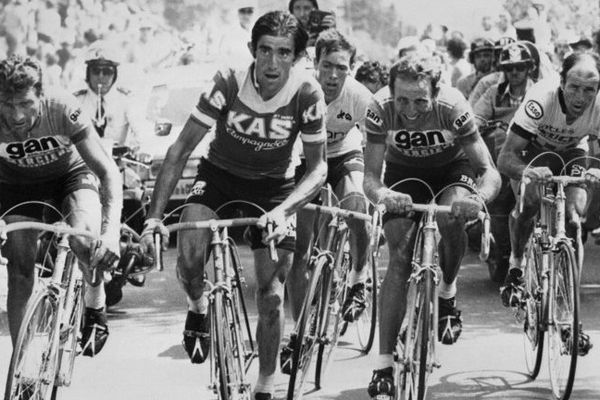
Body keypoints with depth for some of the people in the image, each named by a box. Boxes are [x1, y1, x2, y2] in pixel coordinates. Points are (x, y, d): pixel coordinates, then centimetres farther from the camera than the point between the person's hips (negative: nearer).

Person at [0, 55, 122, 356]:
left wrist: (111, 231, -48)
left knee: (85, 237, -29)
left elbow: (108, 171, -35)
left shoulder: (62, 108, -35)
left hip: (70, 173, -2)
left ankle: (95, 311, 0)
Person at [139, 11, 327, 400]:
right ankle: (199, 307, 7)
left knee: (271, 295, -3)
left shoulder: (306, 92, -24)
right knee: (189, 253, -28)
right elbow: (181, 149, -21)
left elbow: (318, 168, -16)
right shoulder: (229, 83, -25)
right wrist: (155, 215, -28)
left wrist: (283, 210, -35)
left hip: (274, 186, 1)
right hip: (220, 175, 0)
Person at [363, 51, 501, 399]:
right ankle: (384, 365, -15)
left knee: (451, 219, -33)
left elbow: (490, 172, -30)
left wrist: (479, 198, -53)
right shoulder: (380, 109, -31)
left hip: (451, 167, -1)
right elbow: (370, 176, -29)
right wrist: (383, 195, -53)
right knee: (400, 259, -16)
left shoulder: (453, 107, -33)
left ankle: (448, 292, 0)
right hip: (404, 172, 1)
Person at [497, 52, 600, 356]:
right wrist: (527, 171, -62)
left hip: (570, 153, 2)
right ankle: (516, 266, 1)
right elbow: (505, 158, -41)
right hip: (532, 150, -2)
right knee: (529, 200, -29)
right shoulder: (541, 100, -39)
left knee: (574, 214, -18)